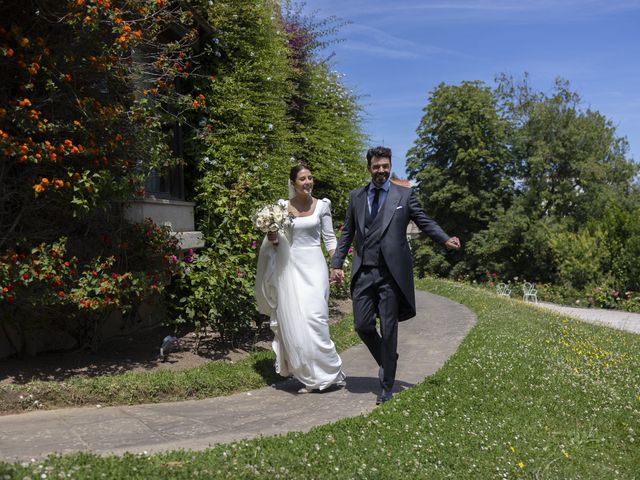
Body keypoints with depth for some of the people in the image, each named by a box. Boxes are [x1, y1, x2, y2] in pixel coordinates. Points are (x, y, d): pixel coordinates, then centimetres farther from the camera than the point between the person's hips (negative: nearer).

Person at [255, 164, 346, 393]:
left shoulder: (322, 205, 3)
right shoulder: (282, 206, 5)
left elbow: (329, 238, 4)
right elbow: (276, 240, 12)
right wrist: (272, 238, -10)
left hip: (313, 265, -2)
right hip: (290, 266, 2)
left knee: (314, 316, -12)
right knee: (293, 320, 0)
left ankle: (327, 370, 0)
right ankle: (309, 375, 15)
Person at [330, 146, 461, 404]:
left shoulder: (404, 195, 3)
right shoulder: (356, 196, 11)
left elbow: (425, 222, 2)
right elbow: (347, 233, 14)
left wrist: (446, 240, -16)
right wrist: (337, 263, 8)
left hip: (391, 273, -3)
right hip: (363, 272, 3)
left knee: (388, 330, 2)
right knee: (362, 325, 2)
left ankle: (386, 386, 17)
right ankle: (387, 360, 32)